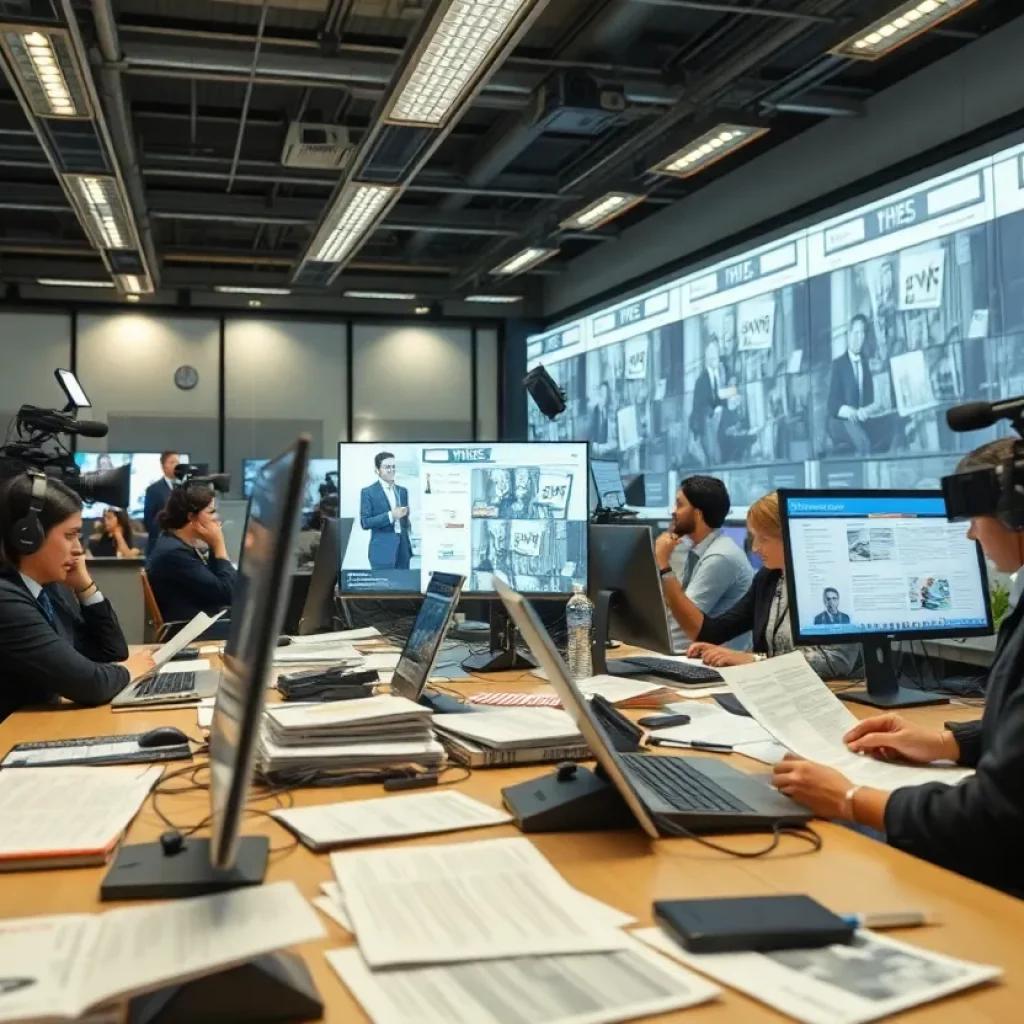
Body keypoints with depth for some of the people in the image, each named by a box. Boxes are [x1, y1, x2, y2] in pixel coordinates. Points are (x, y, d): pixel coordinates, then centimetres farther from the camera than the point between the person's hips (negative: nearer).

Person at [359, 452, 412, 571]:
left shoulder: (402, 491, 14)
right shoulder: (368, 492, -4)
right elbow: (365, 522, -11)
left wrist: (410, 542, 13)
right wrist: (390, 515, -18)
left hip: (403, 548, 6)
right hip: (383, 549, -6)